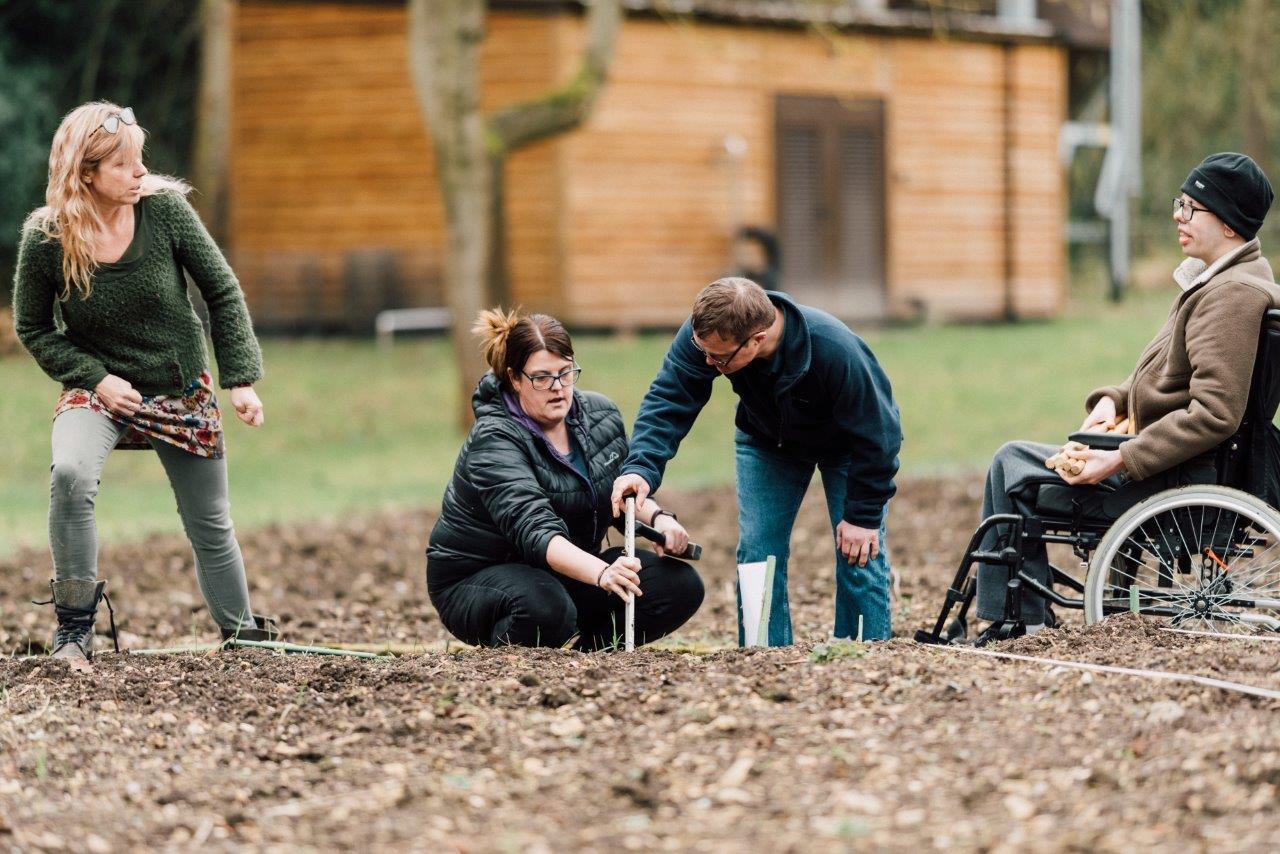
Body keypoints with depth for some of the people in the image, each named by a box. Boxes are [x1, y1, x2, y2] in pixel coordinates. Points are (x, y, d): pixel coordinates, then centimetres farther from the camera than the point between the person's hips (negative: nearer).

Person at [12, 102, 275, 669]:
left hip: (183, 392, 2)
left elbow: (223, 293, -5)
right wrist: (96, 378, -15)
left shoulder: (164, 208, -16)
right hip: (99, 390, -2)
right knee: (70, 474, -31)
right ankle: (74, 628, -19)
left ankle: (242, 636, 33)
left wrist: (240, 379, -9)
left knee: (211, 527, 11)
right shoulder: (45, 238, -18)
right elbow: (33, 330, -3)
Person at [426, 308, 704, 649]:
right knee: (546, 608, -40)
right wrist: (602, 574, -54)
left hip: (571, 568, 7)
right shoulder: (494, 442, -24)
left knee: (681, 585, -12)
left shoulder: (600, 414, -1)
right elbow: (535, 531, -38)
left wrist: (657, 517, -8)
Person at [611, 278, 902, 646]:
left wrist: (863, 515, -23)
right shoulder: (701, 334, -33)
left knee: (858, 554, -9)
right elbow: (668, 400, -31)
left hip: (846, 444, -3)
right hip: (768, 442, 4)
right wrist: (641, 467, -48)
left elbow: (874, 433, -30)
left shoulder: (835, 350, -42)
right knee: (756, 551, -5)